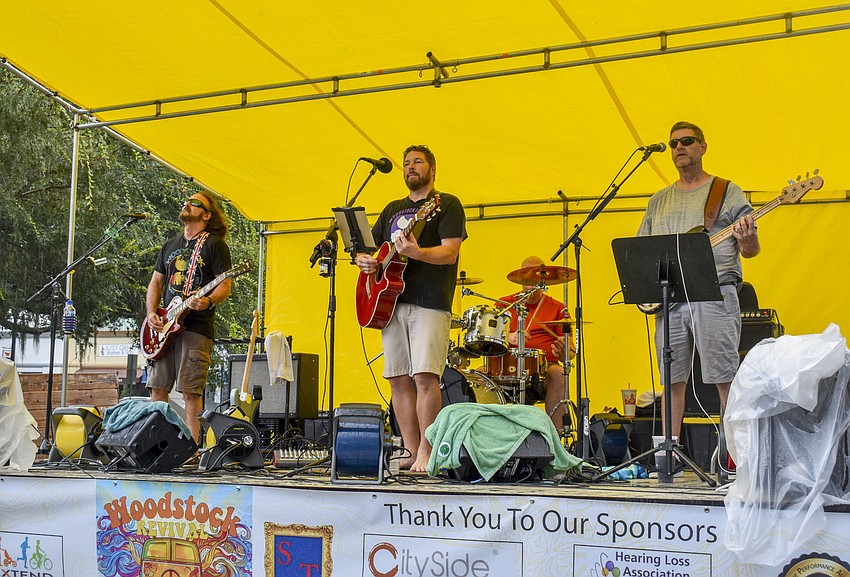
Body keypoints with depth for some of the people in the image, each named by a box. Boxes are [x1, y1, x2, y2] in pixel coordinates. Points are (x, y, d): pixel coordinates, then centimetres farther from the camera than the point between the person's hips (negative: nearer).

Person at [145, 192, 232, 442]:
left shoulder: (215, 244, 2)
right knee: (157, 388, 3)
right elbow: (155, 283, 21)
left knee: (190, 391, -8)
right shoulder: (170, 245, 21)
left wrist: (208, 301, -25)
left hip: (197, 327, -6)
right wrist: (151, 313, 5)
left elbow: (224, 286, -4)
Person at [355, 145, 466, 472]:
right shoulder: (393, 209, 22)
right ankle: (411, 452, 11)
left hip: (430, 302, -6)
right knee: (398, 379, 4)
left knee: (424, 376, -14)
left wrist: (416, 252, -27)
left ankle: (426, 454, -7)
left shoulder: (446, 204, 3)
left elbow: (450, 252, -9)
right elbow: (368, 246, 25)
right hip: (391, 301, 6)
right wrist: (363, 260, 2)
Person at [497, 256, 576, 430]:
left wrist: (562, 351, -18)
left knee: (558, 374, -35)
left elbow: (570, 350, 7)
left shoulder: (557, 308, 13)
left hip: (544, 365, -1)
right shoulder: (505, 304, 16)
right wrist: (508, 337, -16)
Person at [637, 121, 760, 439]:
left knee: (726, 379, -7)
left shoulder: (727, 192, 8)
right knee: (672, 380, 6)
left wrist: (746, 240, -19)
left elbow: (752, 249, 4)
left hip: (714, 295, -4)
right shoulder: (658, 201, 20)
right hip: (668, 300, 4)